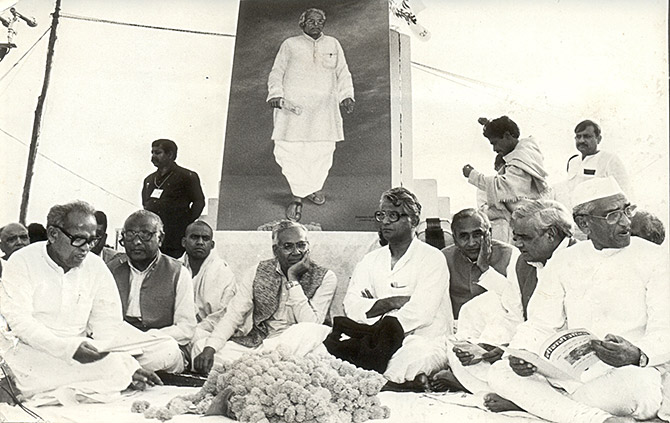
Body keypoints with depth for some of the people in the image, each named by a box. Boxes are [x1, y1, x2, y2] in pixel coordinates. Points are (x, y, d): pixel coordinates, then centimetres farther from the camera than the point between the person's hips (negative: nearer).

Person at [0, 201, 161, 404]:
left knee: (117, 371, -24)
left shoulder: (96, 268, 4)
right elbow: (18, 321, -15)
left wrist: (129, 365, -13)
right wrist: (69, 348, -28)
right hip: (28, 352, -2)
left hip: (77, 357, 3)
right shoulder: (22, 262, -5)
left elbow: (108, 327, 3)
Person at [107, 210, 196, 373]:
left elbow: (186, 329, -1)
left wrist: (145, 337, -16)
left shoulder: (177, 273, 6)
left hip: (158, 346, 0)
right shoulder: (111, 269, 15)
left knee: (169, 348, -37)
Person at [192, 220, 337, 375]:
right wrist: (209, 348, -17)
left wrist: (293, 279, -16)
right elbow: (232, 315, -1)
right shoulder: (259, 272, 5)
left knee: (315, 332, -36)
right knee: (200, 346, -18)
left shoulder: (325, 278, -2)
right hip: (254, 343, 2)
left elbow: (310, 324, -13)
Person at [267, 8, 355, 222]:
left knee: (322, 150, -4)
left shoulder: (333, 44, 20)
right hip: (292, 106, -1)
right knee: (288, 150, -10)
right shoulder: (290, 44, 14)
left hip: (323, 107, 2)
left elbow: (343, 73, 20)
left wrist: (346, 95, 4)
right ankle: (302, 190, 6)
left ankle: (311, 188, 18)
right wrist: (275, 94, -4)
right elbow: (276, 72, 12)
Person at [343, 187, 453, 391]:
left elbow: (420, 314, -14)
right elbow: (351, 307, 0)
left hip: (428, 342, -4)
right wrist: (392, 303, -13)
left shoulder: (432, 258, -2)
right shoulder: (370, 260, 14)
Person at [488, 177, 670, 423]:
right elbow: (540, 325, 8)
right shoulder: (563, 262, 9)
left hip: (629, 371, -3)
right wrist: (521, 353, -15)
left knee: (638, 384, -38)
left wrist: (637, 355, -28)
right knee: (499, 373, -19)